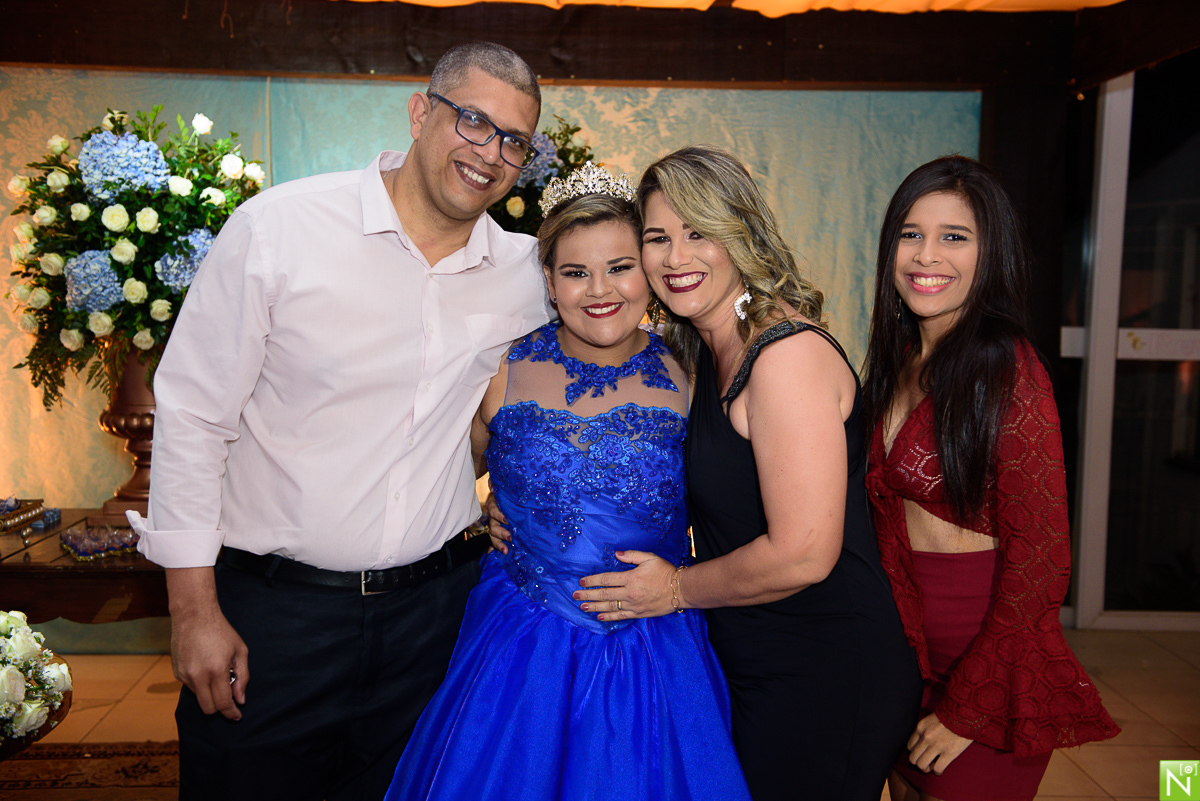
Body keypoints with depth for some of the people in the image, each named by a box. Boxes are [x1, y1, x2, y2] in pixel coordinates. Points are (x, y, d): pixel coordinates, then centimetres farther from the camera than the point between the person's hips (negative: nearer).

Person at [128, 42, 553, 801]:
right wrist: (194, 609, -7)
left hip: (435, 611, 4)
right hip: (270, 610, -3)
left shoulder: (524, 270, -1)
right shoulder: (278, 229, -12)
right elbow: (192, 414, -8)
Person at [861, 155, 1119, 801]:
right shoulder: (898, 360, 3)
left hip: (988, 652, -6)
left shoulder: (1007, 368, -19)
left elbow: (1038, 561, -19)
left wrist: (969, 708, -14)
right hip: (903, 642, 7)